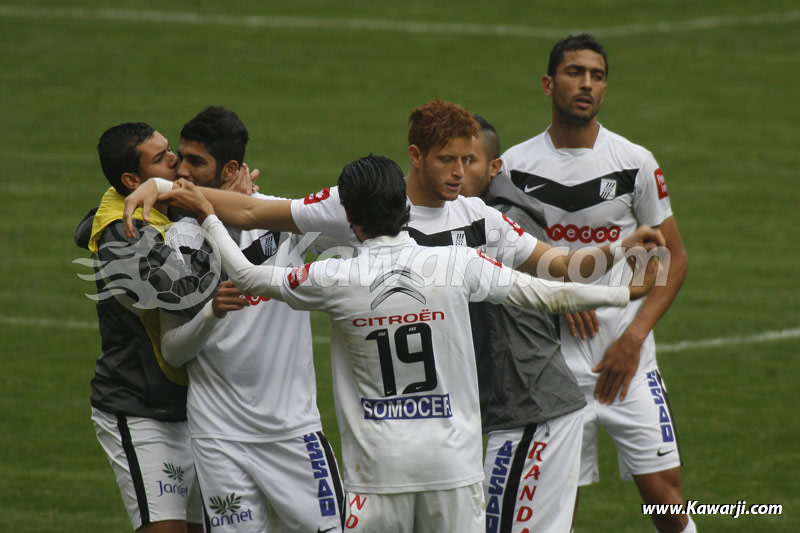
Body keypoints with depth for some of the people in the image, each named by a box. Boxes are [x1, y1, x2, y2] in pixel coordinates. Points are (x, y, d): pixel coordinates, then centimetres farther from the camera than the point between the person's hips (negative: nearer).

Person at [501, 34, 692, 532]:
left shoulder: (635, 163, 0)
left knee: (663, 489, -6)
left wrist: (634, 337, -8)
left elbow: (674, 257, 4)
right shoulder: (515, 166, 2)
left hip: (626, 358, -1)